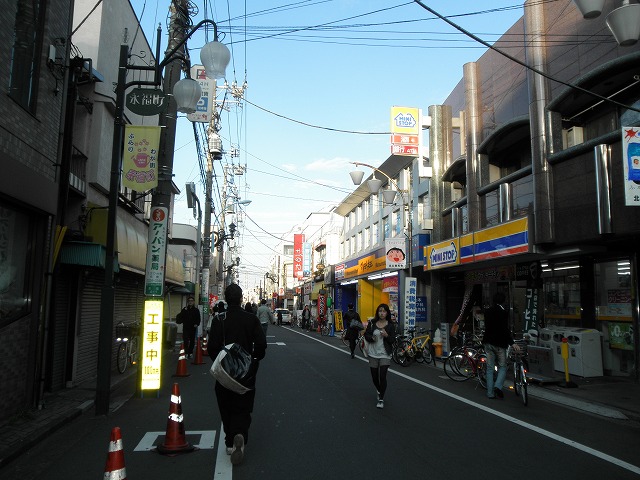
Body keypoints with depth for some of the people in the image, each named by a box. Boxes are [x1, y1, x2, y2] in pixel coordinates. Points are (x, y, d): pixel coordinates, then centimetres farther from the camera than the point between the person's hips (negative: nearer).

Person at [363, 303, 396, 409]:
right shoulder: (372, 323, 1)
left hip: (385, 354, -2)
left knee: (382, 376, -11)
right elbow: (366, 335, 4)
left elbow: (392, 340, -4)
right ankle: (379, 391, 41)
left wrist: (386, 335, -23)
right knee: (374, 377, 10)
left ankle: (381, 399, 3)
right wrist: (372, 338, -15)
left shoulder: (391, 325, -3)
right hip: (373, 354, 2)